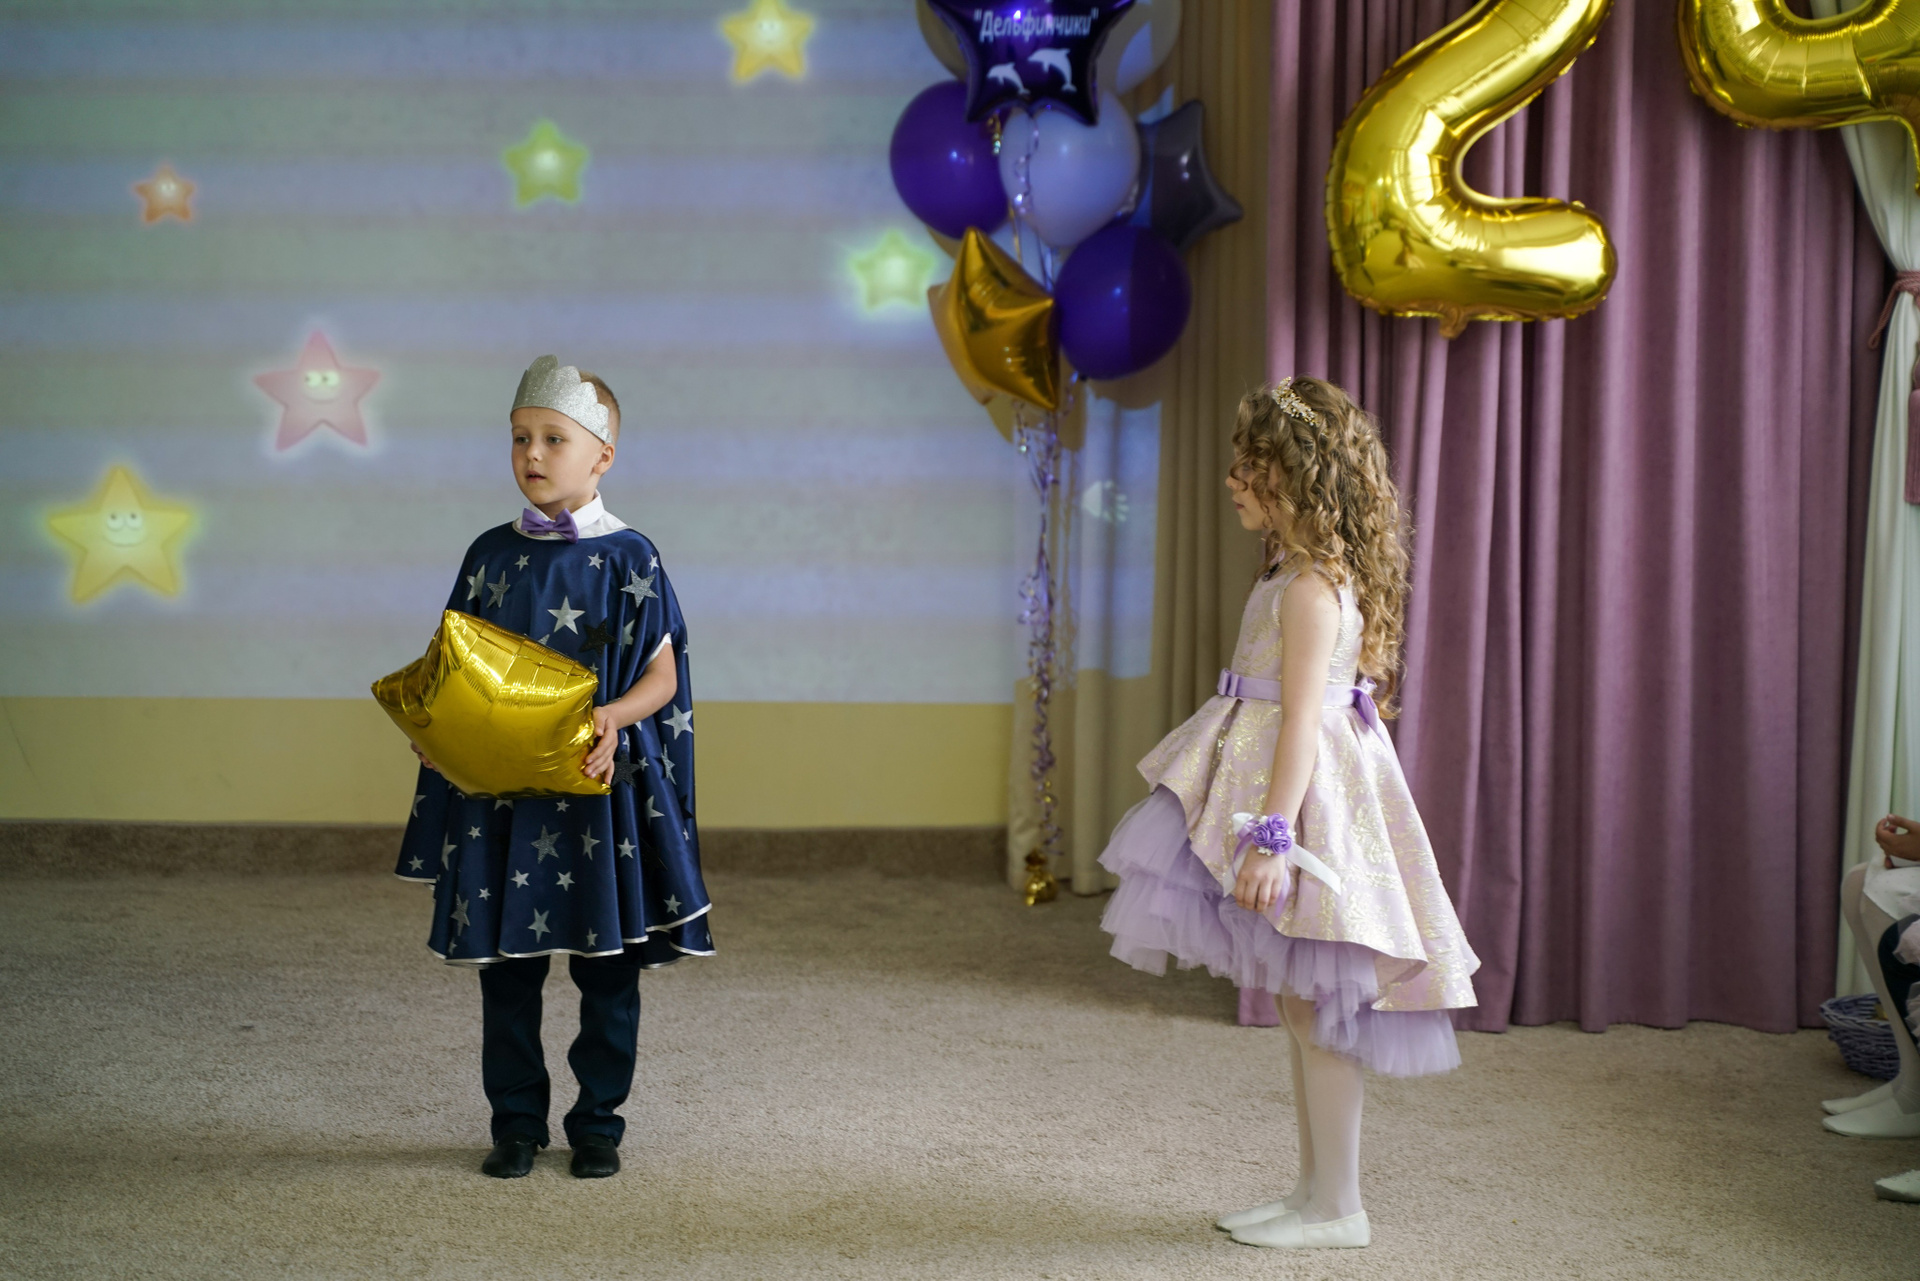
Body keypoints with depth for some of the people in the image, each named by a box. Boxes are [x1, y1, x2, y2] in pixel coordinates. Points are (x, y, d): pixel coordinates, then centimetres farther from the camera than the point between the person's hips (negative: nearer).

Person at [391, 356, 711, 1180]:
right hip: (501, 789, 3)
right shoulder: (492, 554, 6)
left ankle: (598, 1123, 19)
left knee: (608, 968, 5)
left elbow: (663, 676, -3)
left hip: (602, 789, -2)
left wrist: (615, 716, -21)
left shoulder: (627, 558, -4)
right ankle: (515, 1122, 21)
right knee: (506, 966, 8)